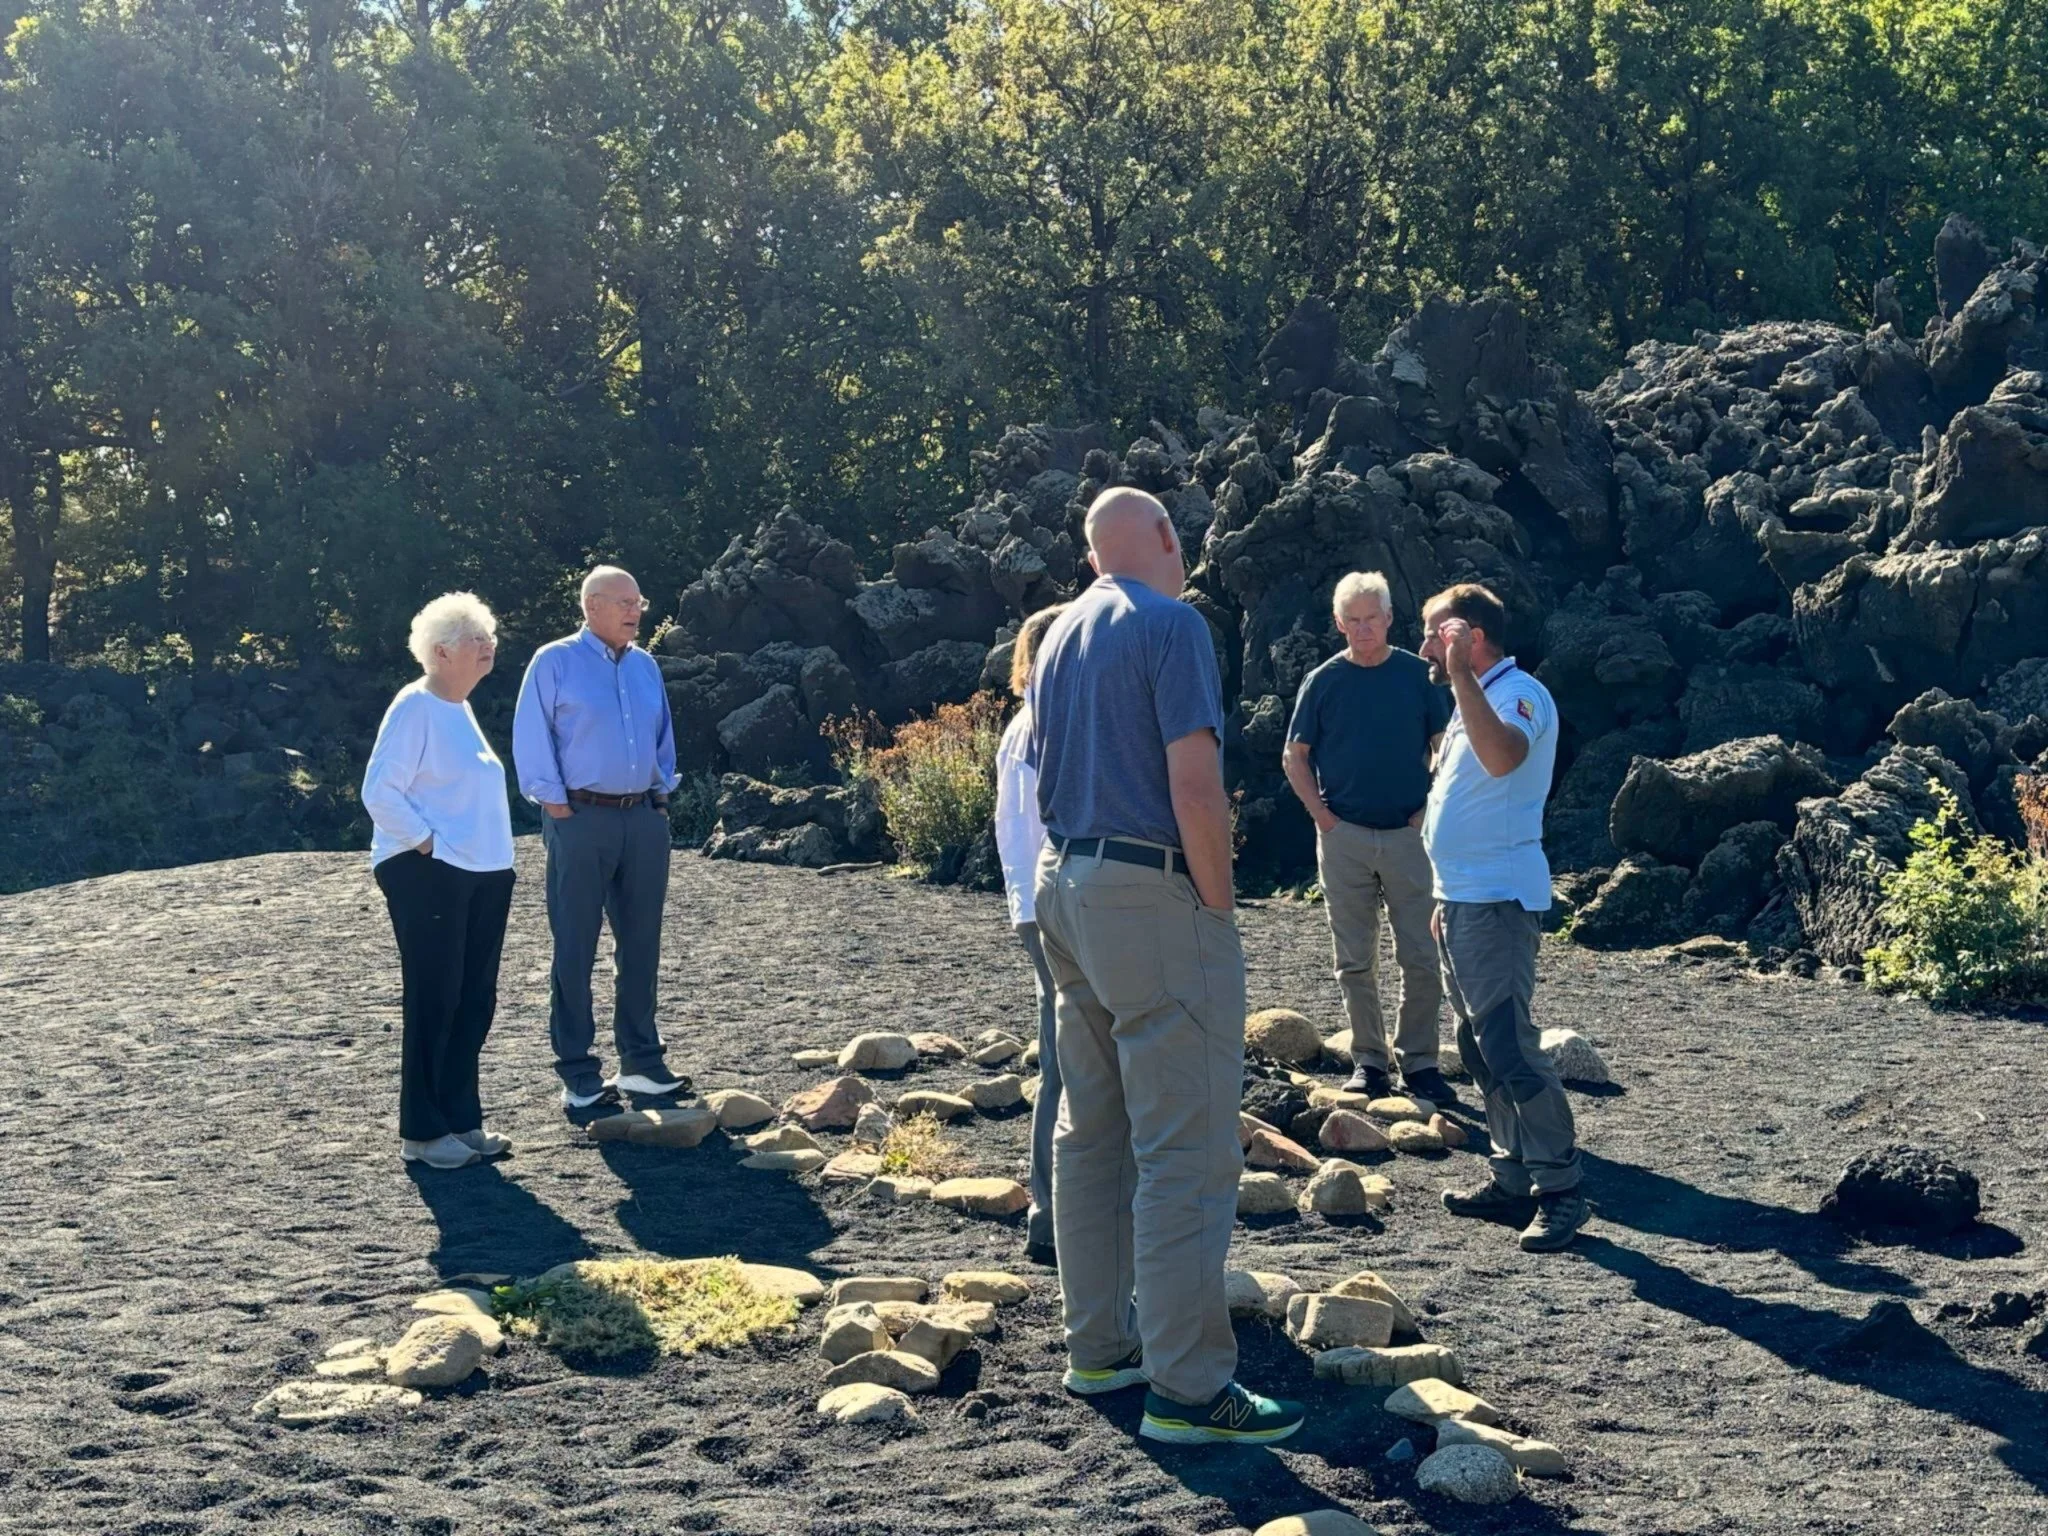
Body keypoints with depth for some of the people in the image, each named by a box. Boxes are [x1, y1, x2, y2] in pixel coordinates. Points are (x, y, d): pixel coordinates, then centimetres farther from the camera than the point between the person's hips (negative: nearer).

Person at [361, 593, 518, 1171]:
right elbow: (379, 792, -17)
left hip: (483, 876, 9)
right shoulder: (415, 707, -11)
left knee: (475, 1001, 10)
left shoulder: (459, 708, 16)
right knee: (434, 1003, -4)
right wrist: (427, 843, -17)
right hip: (429, 877, -9)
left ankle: (461, 1120, 20)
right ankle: (421, 1133, 4)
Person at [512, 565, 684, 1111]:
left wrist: (661, 793, 12)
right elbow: (530, 739, -5)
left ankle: (642, 1061, 19)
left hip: (644, 819, 6)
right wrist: (556, 804, -9)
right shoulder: (555, 662, -3)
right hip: (581, 819, -6)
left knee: (642, 943, 10)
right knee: (575, 947, -2)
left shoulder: (645, 666, 14)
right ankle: (578, 1074, 4)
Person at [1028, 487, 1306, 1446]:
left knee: (1091, 1130, 14)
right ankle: (1188, 1387, -6)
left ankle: (1098, 1345, 22)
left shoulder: (1062, 635, 15)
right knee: (1187, 1150, -7)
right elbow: (1194, 788, -19)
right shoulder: (1171, 624, -11)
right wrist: (1220, 904, -10)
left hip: (1065, 883, 9)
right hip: (1154, 894, -9)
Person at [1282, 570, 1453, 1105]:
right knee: (1355, 961, 5)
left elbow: (1445, 750, 9)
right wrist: (1323, 816, -2)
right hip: (1344, 836, 1)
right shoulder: (1323, 681, 3)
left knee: (1422, 958, -3)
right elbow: (1295, 758, 9)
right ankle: (1368, 1061, 14)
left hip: (1408, 835, 0)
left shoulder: (1419, 675, 3)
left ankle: (1419, 1061, 7)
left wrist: (1428, 810, -2)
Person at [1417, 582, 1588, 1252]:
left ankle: (1561, 1188, -8)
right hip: (1461, 898, 10)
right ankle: (1514, 1179, 18)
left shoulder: (1519, 694, -12)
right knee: (1479, 1046, 12)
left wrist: (1459, 673, -34)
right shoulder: (1474, 701, 19)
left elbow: (1503, 756, -35)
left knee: (1507, 1046, -14)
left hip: (1498, 900, -10)